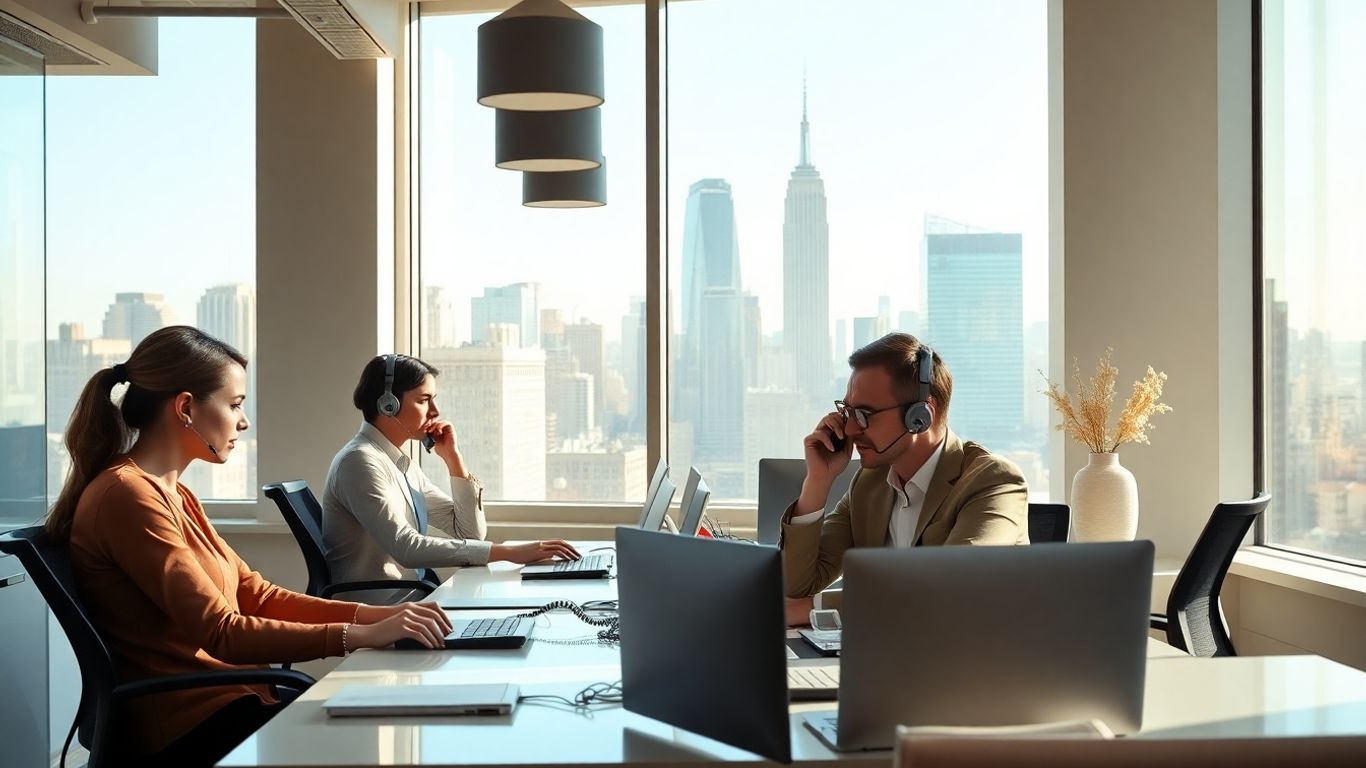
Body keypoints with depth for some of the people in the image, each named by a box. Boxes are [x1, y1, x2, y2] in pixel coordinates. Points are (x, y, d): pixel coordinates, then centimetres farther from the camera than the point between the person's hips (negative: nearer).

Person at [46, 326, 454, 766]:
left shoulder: (174, 495, 14)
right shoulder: (128, 496, -16)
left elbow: (256, 596, 10)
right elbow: (220, 633, -23)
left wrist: (377, 615, -2)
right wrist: (363, 635, -25)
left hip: (225, 698, 9)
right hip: (189, 728, -9)